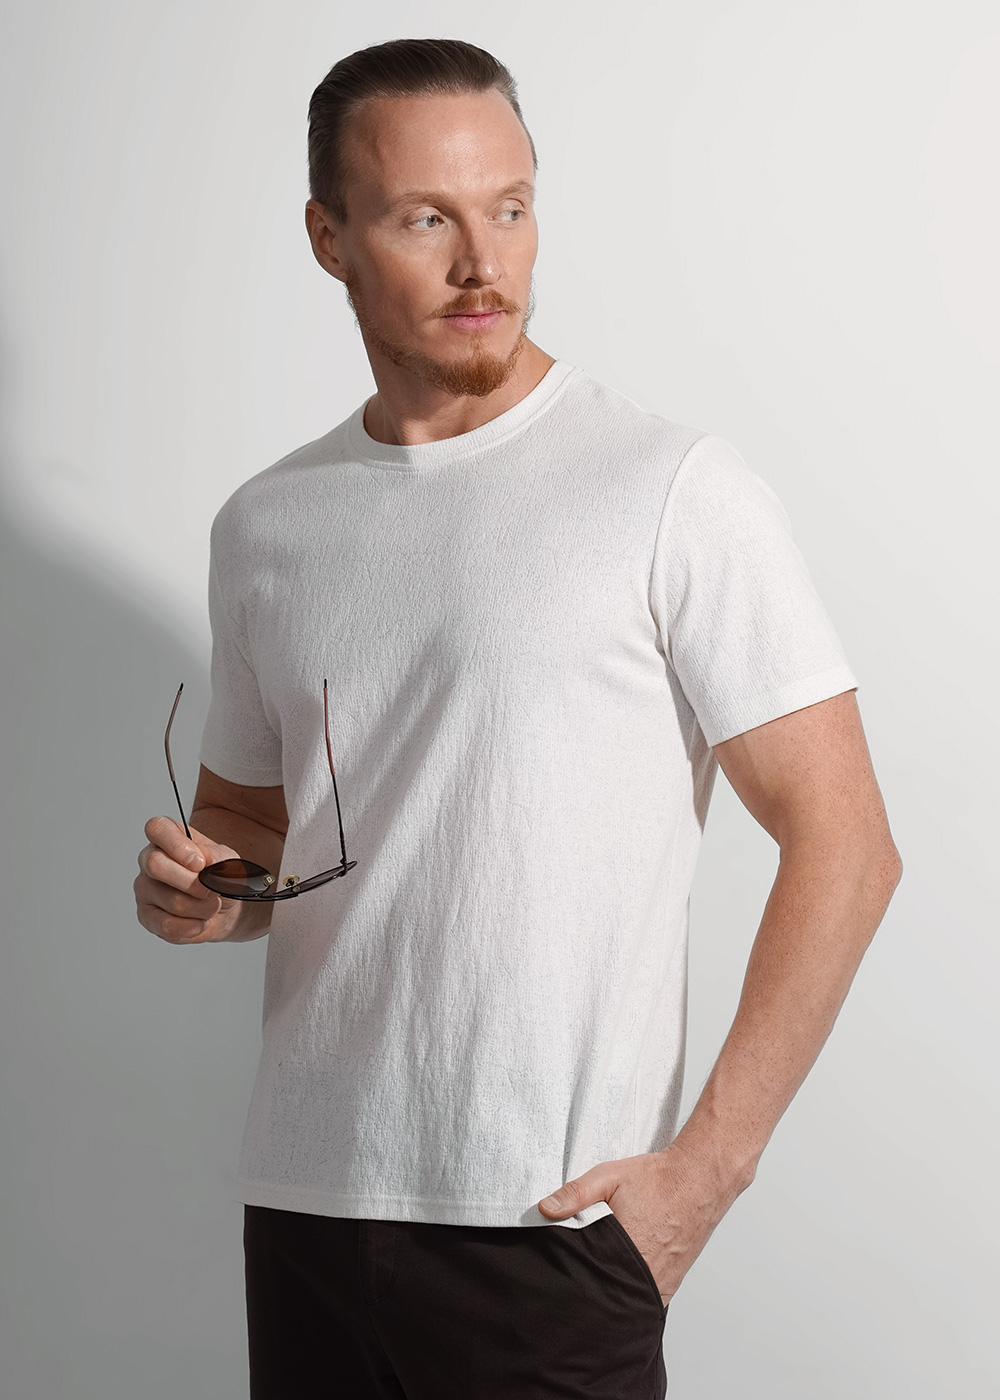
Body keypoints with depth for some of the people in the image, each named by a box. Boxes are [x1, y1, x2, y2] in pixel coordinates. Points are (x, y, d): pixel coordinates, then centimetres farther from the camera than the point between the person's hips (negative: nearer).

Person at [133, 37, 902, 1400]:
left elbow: (844, 847, -9)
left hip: (552, 1225, -5)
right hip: (306, 1196, 5)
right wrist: (203, 888, -2)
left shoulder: (675, 492, -8)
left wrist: (704, 1167, -13)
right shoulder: (265, 525, 9)